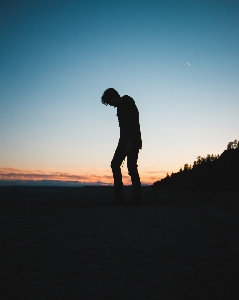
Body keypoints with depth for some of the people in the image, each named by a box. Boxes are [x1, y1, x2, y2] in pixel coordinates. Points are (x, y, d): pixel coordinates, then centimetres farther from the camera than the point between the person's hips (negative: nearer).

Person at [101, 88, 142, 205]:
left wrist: (130, 142, -26)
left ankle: (136, 198, -4)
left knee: (131, 168, -11)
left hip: (132, 142, -9)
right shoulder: (120, 107, 17)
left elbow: (134, 124, -20)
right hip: (124, 142, 9)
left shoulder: (129, 104, -11)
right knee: (115, 164, 2)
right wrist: (124, 142, 16)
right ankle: (118, 196, 3)